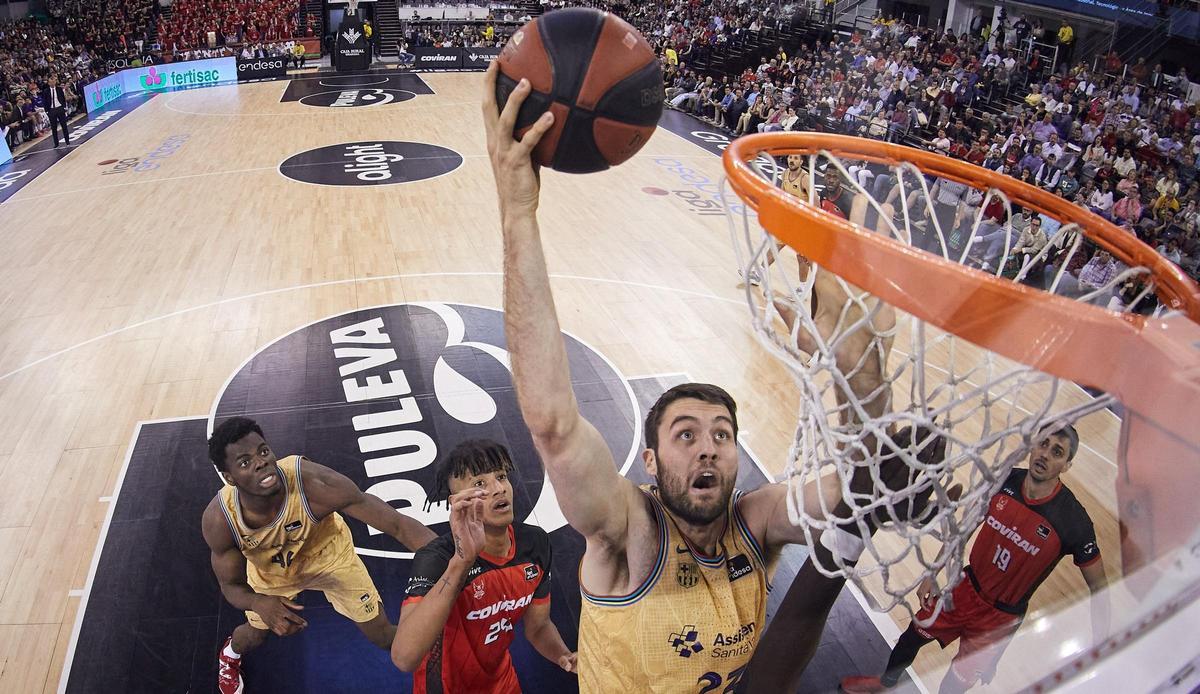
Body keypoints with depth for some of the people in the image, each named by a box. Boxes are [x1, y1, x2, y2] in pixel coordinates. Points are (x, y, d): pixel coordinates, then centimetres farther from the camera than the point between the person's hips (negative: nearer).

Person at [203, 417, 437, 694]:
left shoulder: (313, 482, -44)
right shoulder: (218, 520, -34)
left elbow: (398, 523, -43)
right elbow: (231, 585, -16)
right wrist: (258, 603, -40)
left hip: (328, 554, -1)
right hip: (271, 569, 2)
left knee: (383, 635, 2)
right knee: (256, 634, 24)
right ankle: (230, 654, 62)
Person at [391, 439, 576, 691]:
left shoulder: (536, 543, -14)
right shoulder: (435, 558, -31)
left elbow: (538, 625, 0)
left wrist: (564, 656, -21)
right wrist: (462, 560, -52)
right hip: (446, 685, -4)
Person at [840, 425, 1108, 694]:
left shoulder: (1073, 520, -26)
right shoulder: (1004, 479, -15)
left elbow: (1097, 585, -14)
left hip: (1001, 617, -4)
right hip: (966, 587, 4)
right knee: (911, 637, 20)